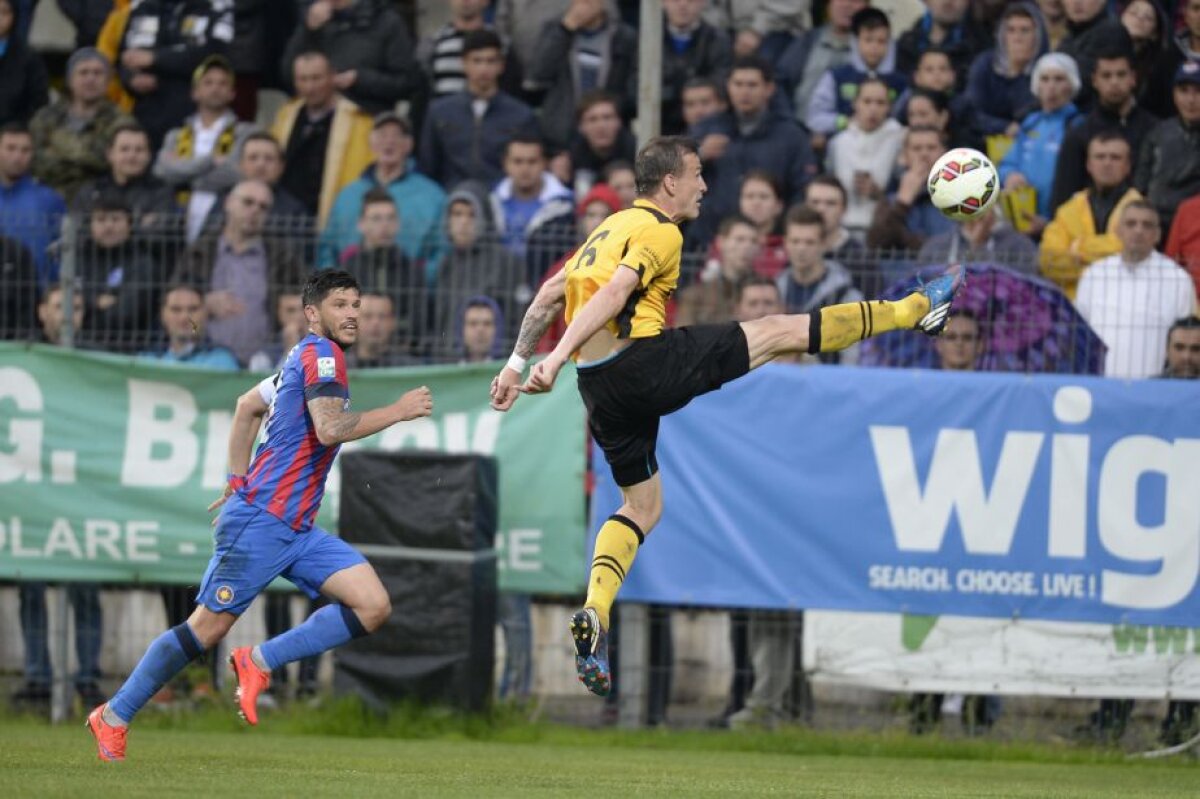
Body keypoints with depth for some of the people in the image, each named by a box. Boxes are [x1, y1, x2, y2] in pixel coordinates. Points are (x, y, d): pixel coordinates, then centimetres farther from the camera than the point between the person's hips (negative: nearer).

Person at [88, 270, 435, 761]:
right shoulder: (321, 353, -10)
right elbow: (329, 428, -24)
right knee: (207, 628, -4)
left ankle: (260, 662, -2)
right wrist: (398, 411, -17)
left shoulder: (305, 358, 18)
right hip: (261, 519, -9)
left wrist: (238, 480, 26)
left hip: (296, 529, 9)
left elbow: (248, 405, 29)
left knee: (374, 607, -6)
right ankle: (114, 717, 8)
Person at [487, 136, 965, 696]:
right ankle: (915, 309, 14)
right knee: (781, 331, 3)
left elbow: (549, 297, 21)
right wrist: (558, 358, -30)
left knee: (642, 507, 19)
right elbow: (612, 295, -20)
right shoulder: (660, 233, -7)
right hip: (645, 361, -9)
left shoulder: (612, 228, 20)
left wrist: (517, 364, 23)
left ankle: (594, 613, -3)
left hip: (599, 387, 9)